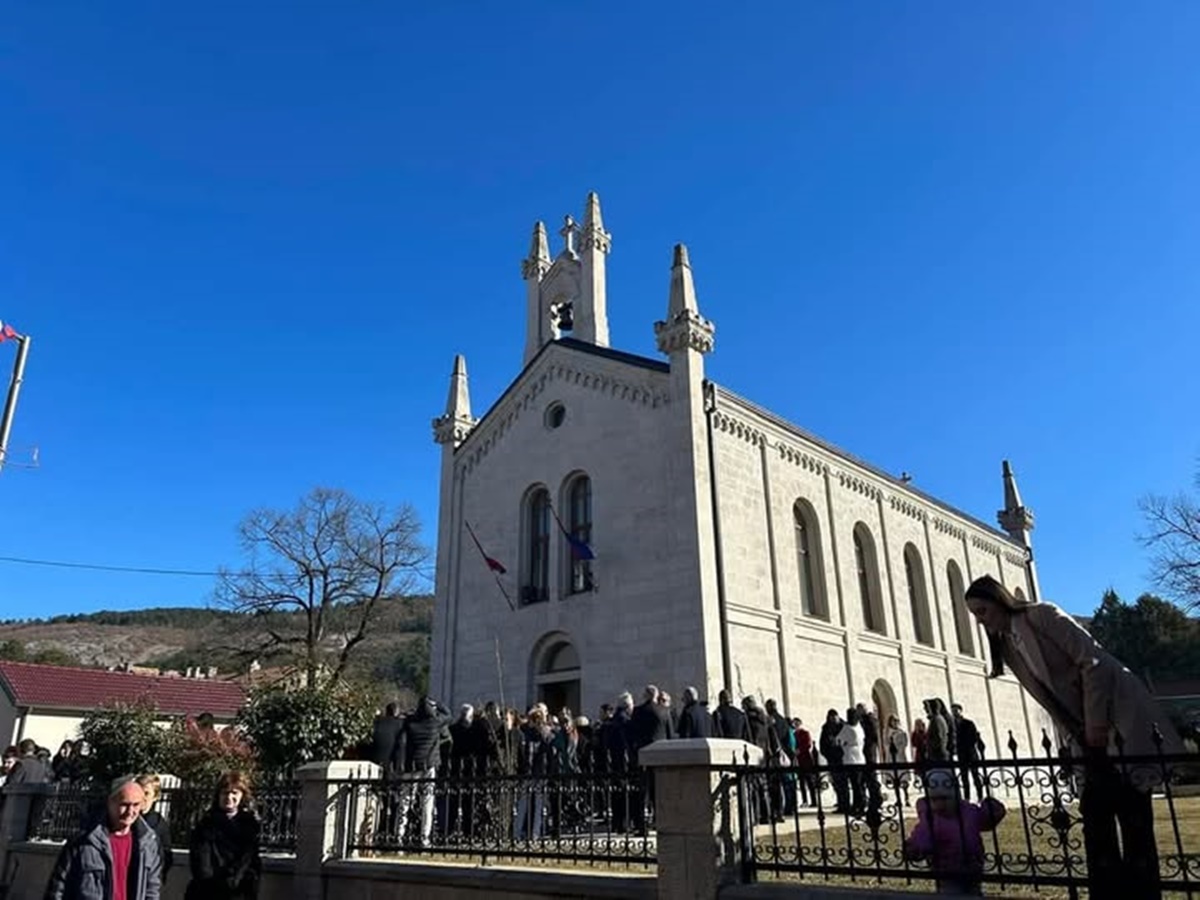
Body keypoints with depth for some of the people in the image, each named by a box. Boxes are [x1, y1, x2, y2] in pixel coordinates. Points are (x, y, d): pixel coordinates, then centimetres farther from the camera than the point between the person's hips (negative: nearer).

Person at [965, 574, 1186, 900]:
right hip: (1088, 734, 7)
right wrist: (1075, 738, 5)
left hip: (1119, 719, -7)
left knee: (1132, 814, -5)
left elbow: (1094, 662, -17)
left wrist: (1097, 724, -17)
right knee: (1095, 815, 4)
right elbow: (1048, 696, 12)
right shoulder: (1006, 646, 8)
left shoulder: (1041, 615, -13)